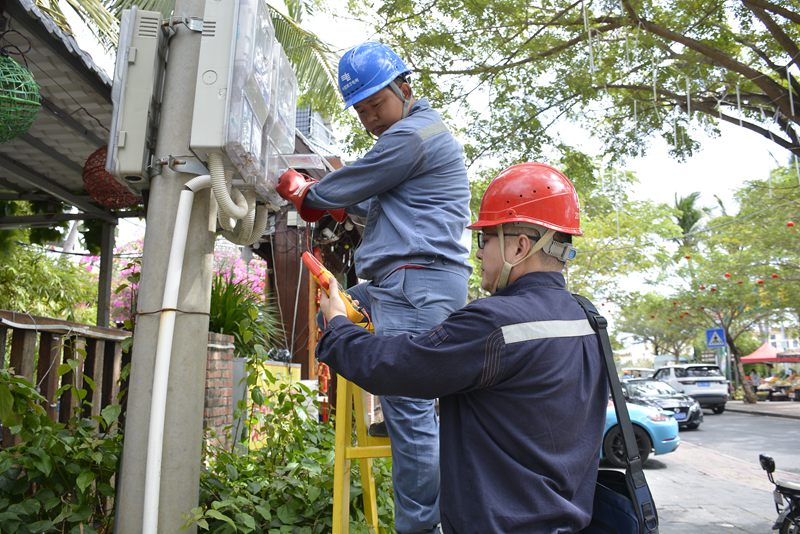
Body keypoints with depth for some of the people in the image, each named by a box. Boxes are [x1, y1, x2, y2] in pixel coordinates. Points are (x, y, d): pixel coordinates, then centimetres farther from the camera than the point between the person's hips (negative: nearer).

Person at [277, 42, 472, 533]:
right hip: (405, 284, 11)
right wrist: (337, 200, 16)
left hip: (418, 283, -11)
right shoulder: (421, 133, 25)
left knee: (408, 405, -10)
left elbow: (340, 189, -4)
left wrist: (306, 192, 16)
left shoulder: (413, 134, -10)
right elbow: (378, 204, 30)